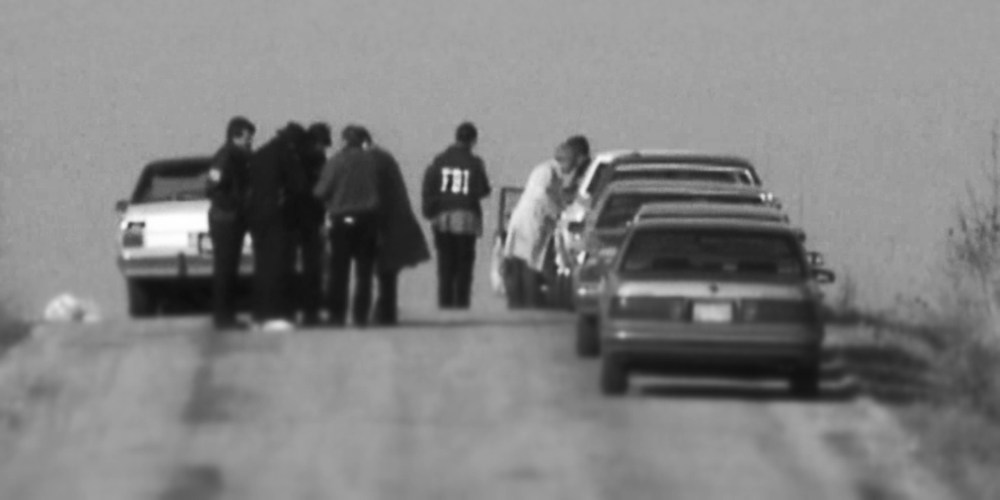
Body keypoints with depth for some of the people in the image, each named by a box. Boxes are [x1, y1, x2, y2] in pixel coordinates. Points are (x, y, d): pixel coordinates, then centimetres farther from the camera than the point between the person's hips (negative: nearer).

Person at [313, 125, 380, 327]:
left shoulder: (335, 162, -9)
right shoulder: (371, 161, -3)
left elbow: (321, 192, -8)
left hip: (342, 220, -2)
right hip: (368, 219, 2)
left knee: (339, 272, 5)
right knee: (364, 272, 7)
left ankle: (337, 316, 2)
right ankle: (360, 316, 4)